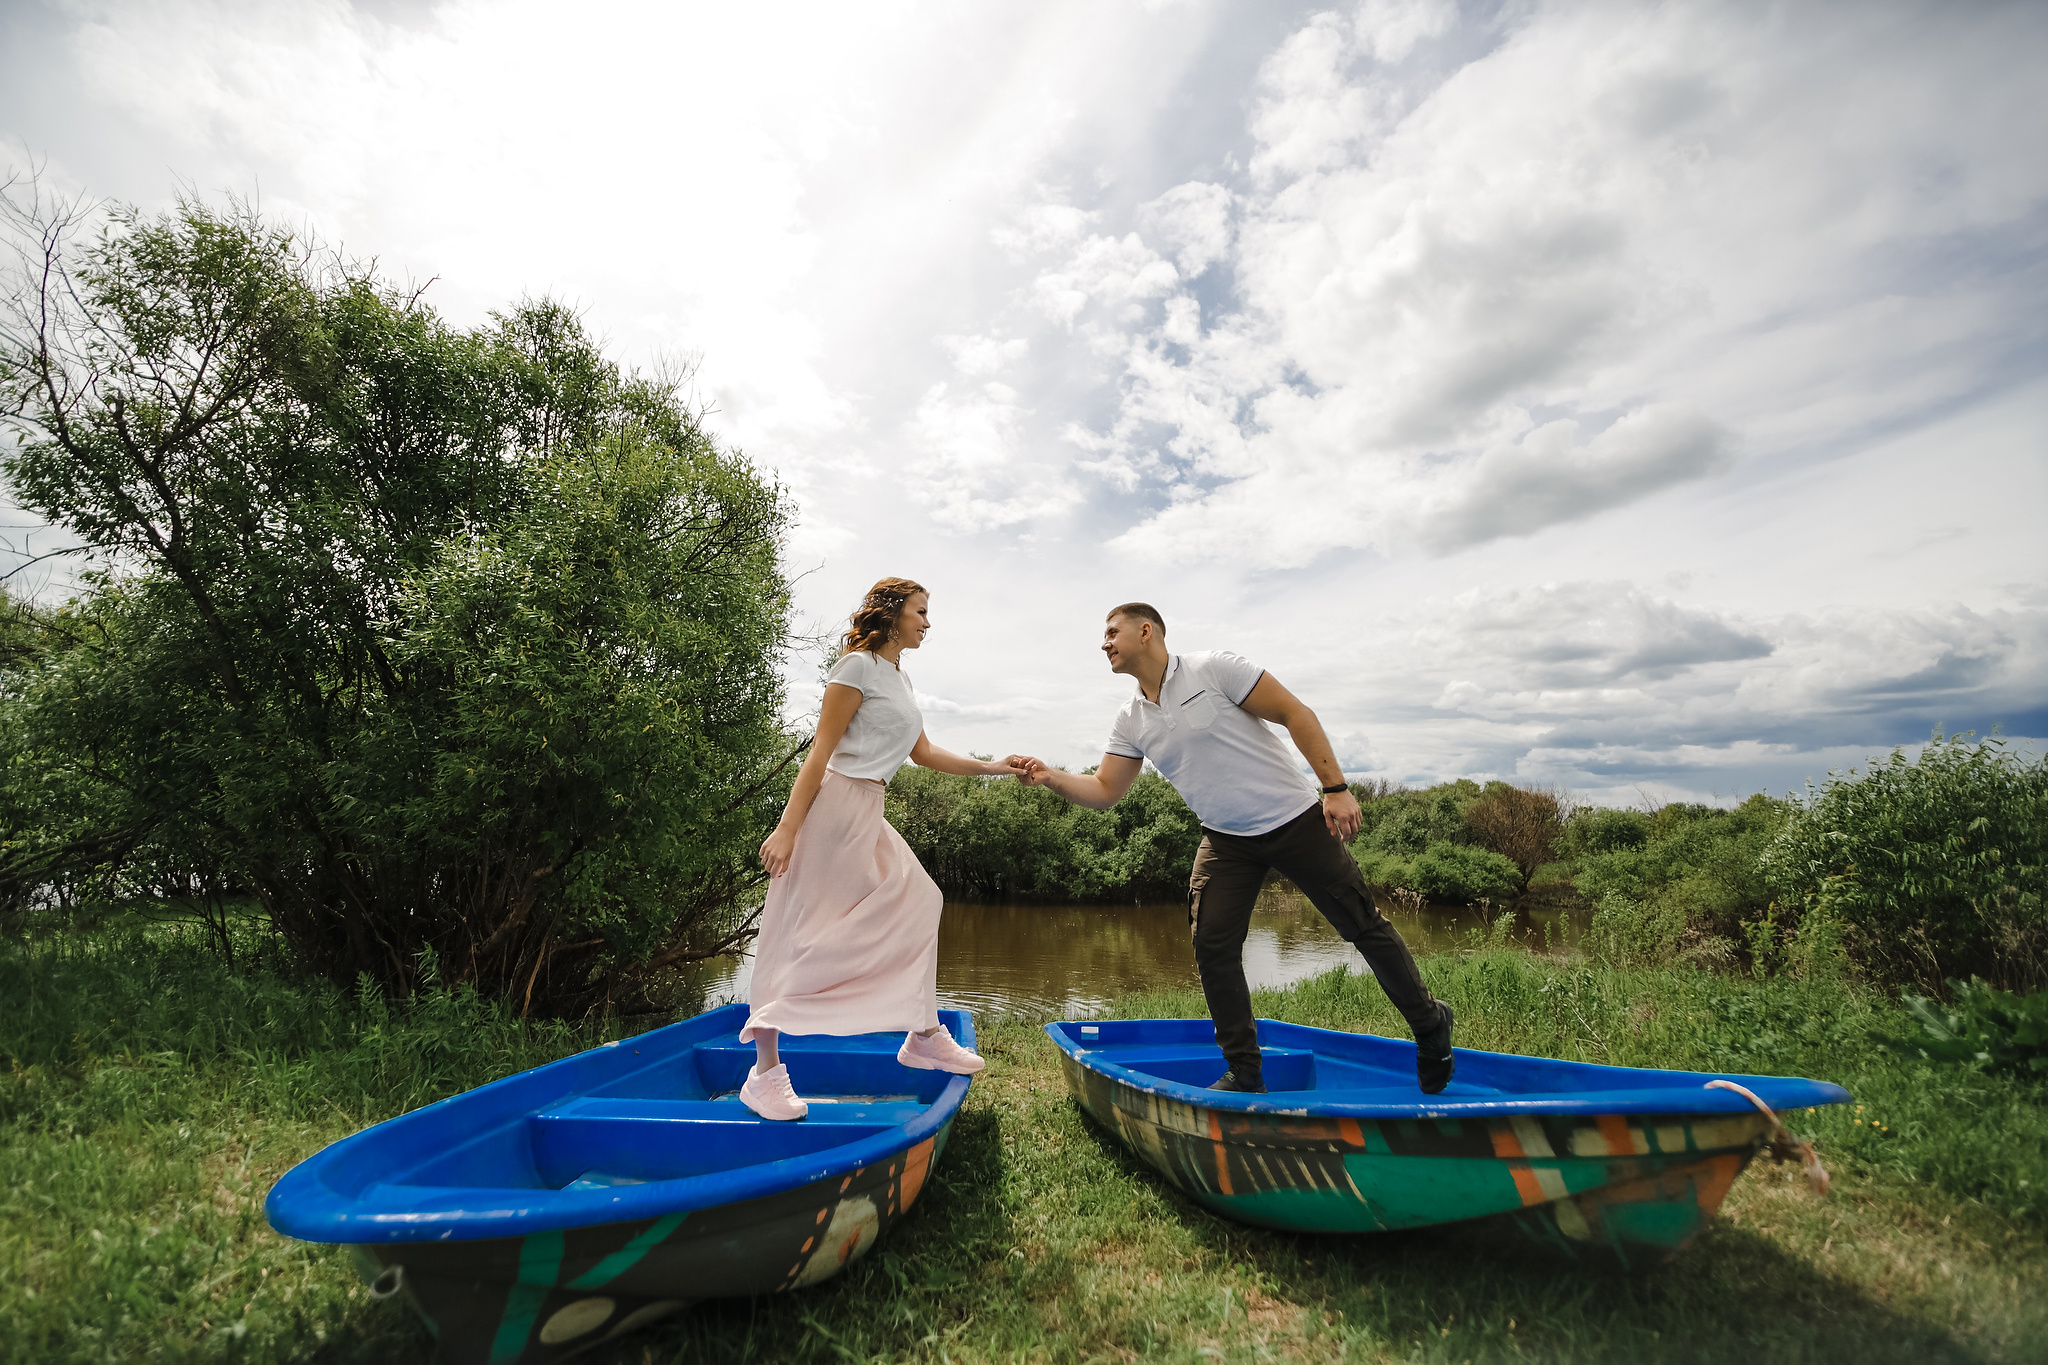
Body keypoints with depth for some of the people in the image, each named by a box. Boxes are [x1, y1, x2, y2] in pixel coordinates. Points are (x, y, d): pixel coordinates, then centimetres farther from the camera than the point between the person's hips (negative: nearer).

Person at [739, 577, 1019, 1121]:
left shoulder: (900, 678, 18)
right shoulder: (858, 665, -9)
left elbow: (923, 753, 20)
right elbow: (821, 750, -15)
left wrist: (992, 768, 18)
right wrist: (788, 827, -18)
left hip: (868, 812, 10)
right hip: (836, 803, -10)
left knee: (915, 904, 11)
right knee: (800, 935, -4)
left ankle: (924, 1036, 24)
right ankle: (764, 1073, 8)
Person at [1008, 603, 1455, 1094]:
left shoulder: (1214, 668, -14)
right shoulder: (1131, 722, 3)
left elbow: (1296, 714, -13)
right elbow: (1104, 791, 3)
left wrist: (1336, 788, -18)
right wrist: (1051, 776, -15)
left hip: (1296, 819, -4)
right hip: (1227, 842, 5)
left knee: (1363, 926, 6)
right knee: (1212, 947, -6)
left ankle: (1431, 1025, 31)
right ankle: (1244, 1072, 12)